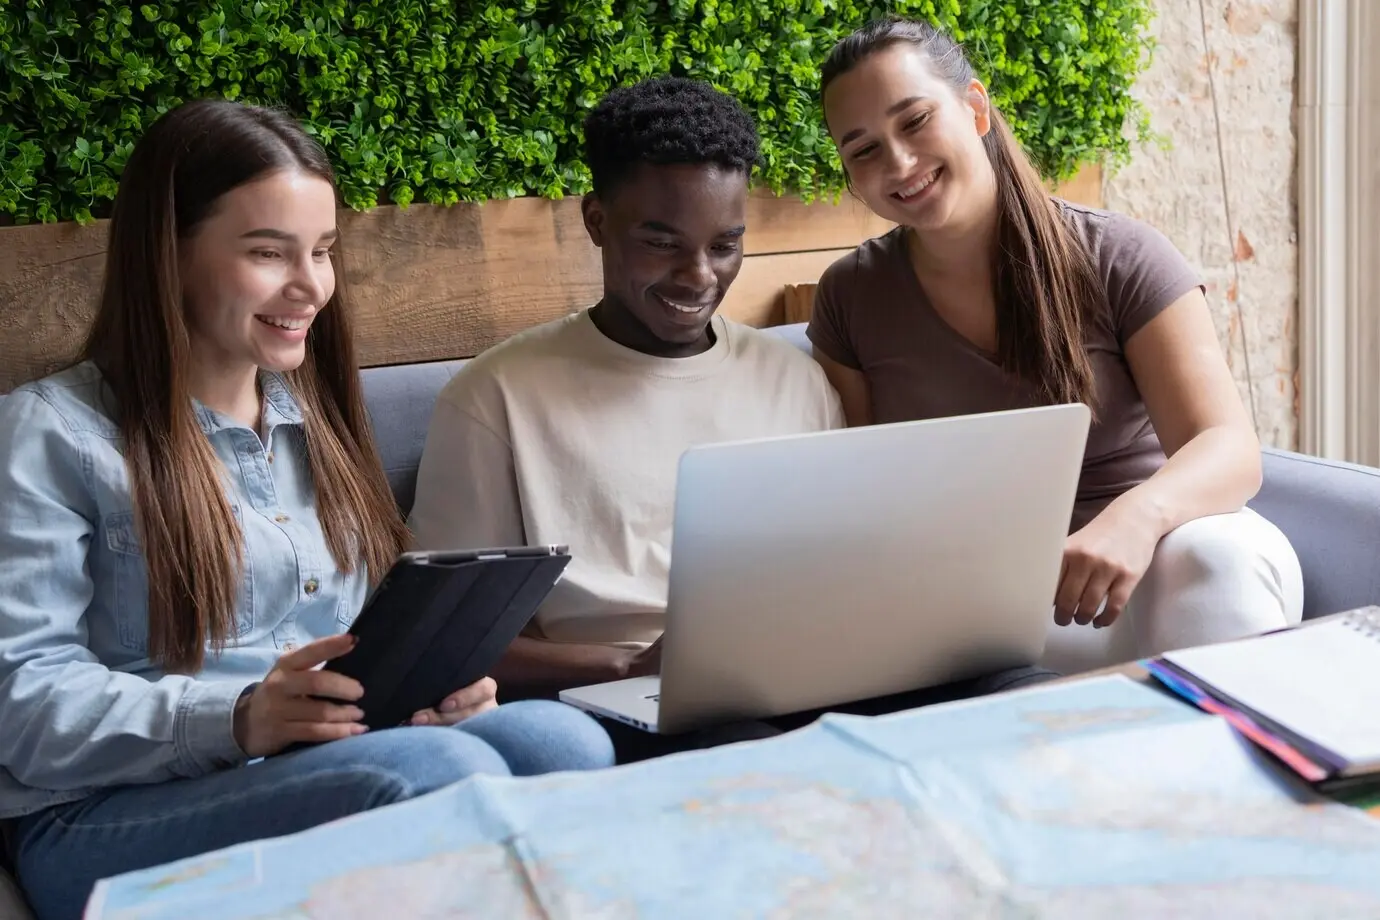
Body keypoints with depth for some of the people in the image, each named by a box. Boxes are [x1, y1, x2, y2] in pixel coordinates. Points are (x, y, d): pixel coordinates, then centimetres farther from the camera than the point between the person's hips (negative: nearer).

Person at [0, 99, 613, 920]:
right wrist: (235, 721, -26)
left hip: (335, 764, 6)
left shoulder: (313, 419, 19)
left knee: (564, 742, -25)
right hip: (111, 820, -5)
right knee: (444, 771, -33)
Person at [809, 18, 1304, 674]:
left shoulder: (1117, 258, -4)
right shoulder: (849, 298, 5)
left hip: (1131, 572, -2)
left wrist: (1136, 516, -36)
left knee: (1228, 554, -35)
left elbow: (1230, 448, -13)